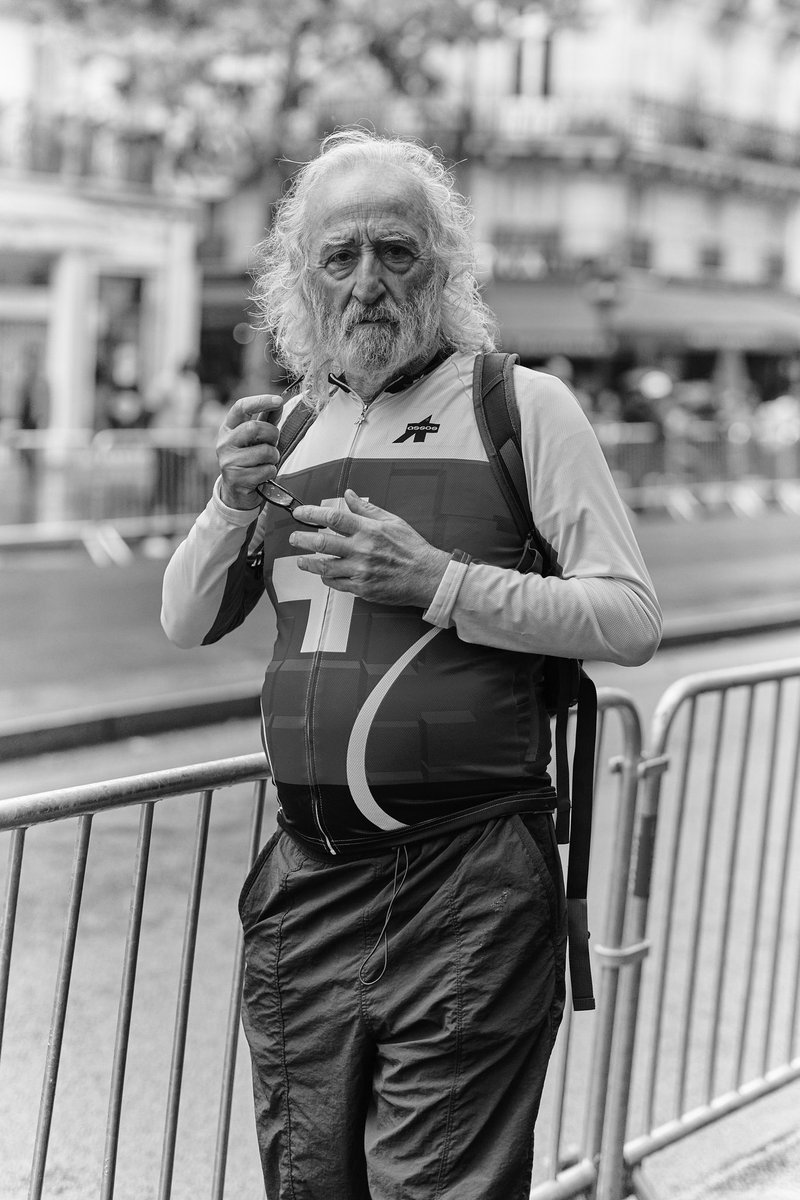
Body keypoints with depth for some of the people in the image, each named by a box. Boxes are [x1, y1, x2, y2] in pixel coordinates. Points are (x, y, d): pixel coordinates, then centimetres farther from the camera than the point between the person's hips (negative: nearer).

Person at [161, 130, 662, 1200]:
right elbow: (187, 626, 15)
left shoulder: (522, 405, -2)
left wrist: (435, 579, -17)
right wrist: (232, 504, -4)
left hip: (467, 893, -5)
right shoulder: (294, 424, 13)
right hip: (307, 887, 5)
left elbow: (632, 622, -8)